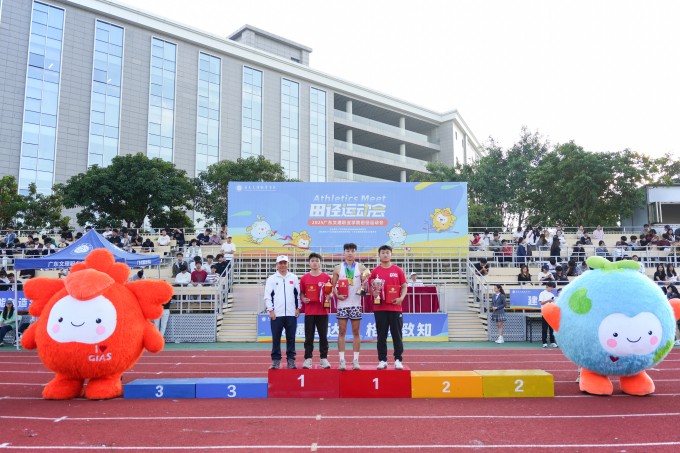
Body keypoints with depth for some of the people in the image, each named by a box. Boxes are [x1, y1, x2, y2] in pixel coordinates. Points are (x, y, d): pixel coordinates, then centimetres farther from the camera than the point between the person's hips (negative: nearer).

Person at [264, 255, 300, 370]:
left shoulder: (294, 278, 9)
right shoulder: (271, 278, 4)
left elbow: (298, 294, 11)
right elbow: (267, 296, 1)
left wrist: (298, 308, 5)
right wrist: (270, 310, -6)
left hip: (291, 313, 1)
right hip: (276, 314, -1)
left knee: (291, 338, 5)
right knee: (276, 338, 2)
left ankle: (291, 359, 12)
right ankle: (276, 360, 10)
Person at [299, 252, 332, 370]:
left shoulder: (326, 277, 2)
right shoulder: (304, 278, 4)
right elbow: (301, 293, 10)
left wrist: (329, 296, -12)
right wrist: (303, 299, -9)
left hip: (323, 311, 0)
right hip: (309, 311, 0)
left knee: (323, 336, 5)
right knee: (309, 336, 5)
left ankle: (324, 359, 13)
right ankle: (308, 359, 12)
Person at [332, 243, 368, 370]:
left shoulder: (361, 267, 4)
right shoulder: (338, 268, 5)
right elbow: (333, 285, 8)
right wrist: (337, 295, -8)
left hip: (356, 304, 0)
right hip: (342, 304, 0)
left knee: (356, 332, 4)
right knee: (342, 332, 1)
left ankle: (355, 360, 9)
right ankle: (342, 360, 6)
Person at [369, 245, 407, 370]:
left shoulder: (398, 270, 4)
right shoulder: (375, 271, 5)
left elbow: (404, 286, 5)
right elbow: (370, 287, 9)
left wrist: (401, 297, -12)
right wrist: (373, 292, -12)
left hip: (395, 308, 0)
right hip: (380, 308, 0)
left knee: (397, 335, 3)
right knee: (381, 335, 5)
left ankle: (398, 360, 12)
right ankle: (382, 360, 12)